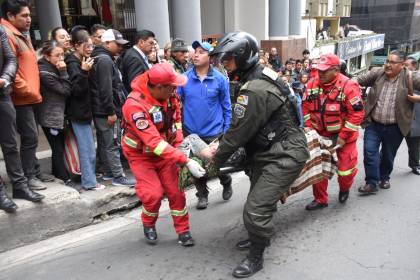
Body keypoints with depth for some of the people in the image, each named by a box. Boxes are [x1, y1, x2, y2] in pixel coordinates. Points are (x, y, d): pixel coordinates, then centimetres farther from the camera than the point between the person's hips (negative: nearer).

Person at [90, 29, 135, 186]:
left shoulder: (103, 58, 19)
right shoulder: (105, 60, -14)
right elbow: (105, 89, -22)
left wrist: (112, 110, 23)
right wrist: (111, 112, -21)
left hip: (100, 110, 10)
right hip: (106, 111, -10)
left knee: (104, 143, 14)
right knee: (112, 144, -6)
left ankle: (108, 172, 24)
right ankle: (118, 177, 0)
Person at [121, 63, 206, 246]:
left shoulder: (168, 93, -14)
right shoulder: (135, 105, -33)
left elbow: (176, 118, 4)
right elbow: (154, 142, -36)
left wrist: (179, 146, -5)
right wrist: (186, 162, -39)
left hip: (165, 150, 5)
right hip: (141, 154, -4)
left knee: (176, 189, 0)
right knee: (154, 193, -13)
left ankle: (183, 230, 19)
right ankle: (148, 225, 19)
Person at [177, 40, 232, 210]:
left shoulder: (220, 79, -7)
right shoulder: (184, 78, -4)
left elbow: (226, 106, -1)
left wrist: (226, 130, 0)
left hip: (214, 132, -2)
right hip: (191, 132, 2)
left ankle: (227, 183, 41)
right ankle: (202, 195, 34)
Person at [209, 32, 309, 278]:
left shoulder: (255, 90, -26)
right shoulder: (259, 76, 7)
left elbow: (239, 132, -21)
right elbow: (239, 126, 12)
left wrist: (215, 161, -8)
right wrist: (219, 145, 9)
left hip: (285, 155, -10)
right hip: (271, 150, 10)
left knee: (256, 209, -8)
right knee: (262, 199, 24)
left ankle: (256, 258, 14)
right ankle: (261, 237, 47)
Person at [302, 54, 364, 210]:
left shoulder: (348, 86, -20)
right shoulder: (312, 84, -4)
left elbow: (357, 113, -20)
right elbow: (306, 107, 6)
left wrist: (343, 136, -20)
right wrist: (308, 126, -4)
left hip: (343, 136, -4)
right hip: (319, 135, 4)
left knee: (345, 169, 3)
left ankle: (344, 189, 39)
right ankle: (320, 199, 27)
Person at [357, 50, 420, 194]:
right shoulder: (377, 72, -1)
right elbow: (360, 79, -5)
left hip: (394, 128, -1)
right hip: (373, 124, 1)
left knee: (388, 155, 15)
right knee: (369, 152, -6)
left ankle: (384, 178, 39)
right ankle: (372, 183, 5)